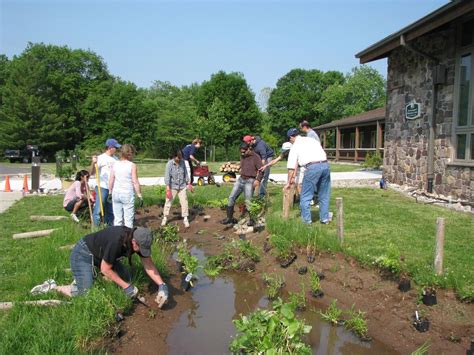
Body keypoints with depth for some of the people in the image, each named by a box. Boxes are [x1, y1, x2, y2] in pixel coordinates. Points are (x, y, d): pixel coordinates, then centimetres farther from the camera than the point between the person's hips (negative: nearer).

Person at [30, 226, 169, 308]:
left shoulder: (138, 240, -16)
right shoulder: (116, 242, -38)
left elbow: (149, 265, -9)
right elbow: (106, 269, -26)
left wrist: (162, 285, -20)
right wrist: (126, 287, -22)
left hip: (100, 255, 8)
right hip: (83, 253, -8)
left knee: (126, 278, -1)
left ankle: (94, 275, 13)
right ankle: (53, 287, 2)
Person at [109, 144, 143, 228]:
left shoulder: (115, 164, 3)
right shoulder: (132, 165, -9)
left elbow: (111, 180, 5)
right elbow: (135, 182, -10)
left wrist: (110, 192, 17)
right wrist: (140, 196, -5)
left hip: (116, 193, 5)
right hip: (128, 194, -4)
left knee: (117, 219, 13)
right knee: (128, 220, 3)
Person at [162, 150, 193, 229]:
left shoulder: (182, 162, -3)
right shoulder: (169, 164, -15)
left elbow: (185, 173, 8)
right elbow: (167, 176, -17)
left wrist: (189, 183, 11)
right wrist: (168, 189, -21)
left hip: (182, 186, 3)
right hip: (173, 187, -3)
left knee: (184, 202, 2)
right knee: (168, 202, 4)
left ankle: (185, 219, 13)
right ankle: (165, 217, 22)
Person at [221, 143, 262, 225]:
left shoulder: (256, 157, -6)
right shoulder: (242, 156, 13)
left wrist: (258, 180, -23)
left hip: (249, 181, -7)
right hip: (240, 179, 7)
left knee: (248, 201, -9)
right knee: (231, 197, 2)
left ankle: (252, 219, 7)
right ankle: (229, 218, 10)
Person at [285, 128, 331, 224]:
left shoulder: (295, 146, 9)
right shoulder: (312, 139, 23)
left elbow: (291, 166, 8)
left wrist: (289, 181, 17)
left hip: (312, 167, -6)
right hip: (325, 165, 6)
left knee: (305, 196, 7)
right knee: (324, 195, 17)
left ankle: (306, 220, 11)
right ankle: (324, 218, 26)